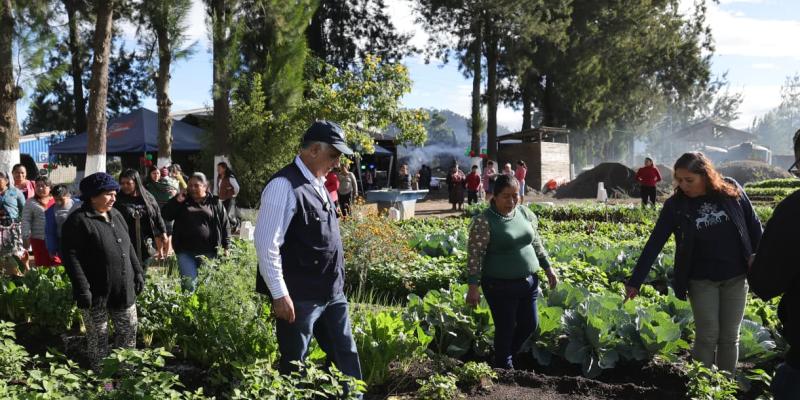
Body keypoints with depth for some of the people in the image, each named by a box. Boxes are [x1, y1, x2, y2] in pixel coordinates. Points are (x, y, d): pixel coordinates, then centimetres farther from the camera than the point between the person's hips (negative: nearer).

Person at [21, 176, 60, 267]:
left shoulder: (56, 201, 5)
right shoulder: (30, 202, 2)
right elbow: (26, 221, 0)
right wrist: (25, 237, -6)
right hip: (38, 239, -1)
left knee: (57, 263, 3)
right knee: (41, 263, 5)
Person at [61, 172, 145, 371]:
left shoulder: (116, 216, 11)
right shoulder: (78, 220, -13)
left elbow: (128, 247, 19)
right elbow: (71, 256, -17)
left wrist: (138, 272, 14)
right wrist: (82, 288, -21)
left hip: (124, 289, 7)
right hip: (97, 293, -7)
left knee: (129, 330, 14)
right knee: (98, 337, 5)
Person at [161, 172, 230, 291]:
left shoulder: (215, 202, 5)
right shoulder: (183, 201, 10)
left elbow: (225, 225, 4)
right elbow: (165, 215, 2)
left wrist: (226, 247, -1)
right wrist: (177, 200, -9)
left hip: (208, 251, 0)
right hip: (186, 251, 0)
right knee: (190, 282, -8)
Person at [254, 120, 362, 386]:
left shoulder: (318, 184, 11)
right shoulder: (284, 186, -17)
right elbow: (267, 245, -20)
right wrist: (280, 294, -19)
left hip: (332, 292, 9)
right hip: (300, 297, -9)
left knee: (346, 357, 16)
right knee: (295, 366, 6)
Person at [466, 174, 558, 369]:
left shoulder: (526, 214, 5)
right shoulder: (484, 221, -15)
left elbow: (536, 243, 17)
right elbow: (474, 255, -16)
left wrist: (548, 268, 17)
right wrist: (473, 286, -20)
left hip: (528, 282, 7)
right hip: (500, 286, -6)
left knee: (530, 324, 14)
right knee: (505, 329, 4)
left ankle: (509, 353, 39)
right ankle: (505, 368, 24)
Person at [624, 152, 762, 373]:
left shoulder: (731, 191, -7)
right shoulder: (675, 205, -9)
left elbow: (754, 226, 5)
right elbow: (654, 244, -9)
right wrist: (635, 281, -12)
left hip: (736, 277, 1)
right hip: (702, 280, -1)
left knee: (730, 336, 8)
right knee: (707, 336, -1)